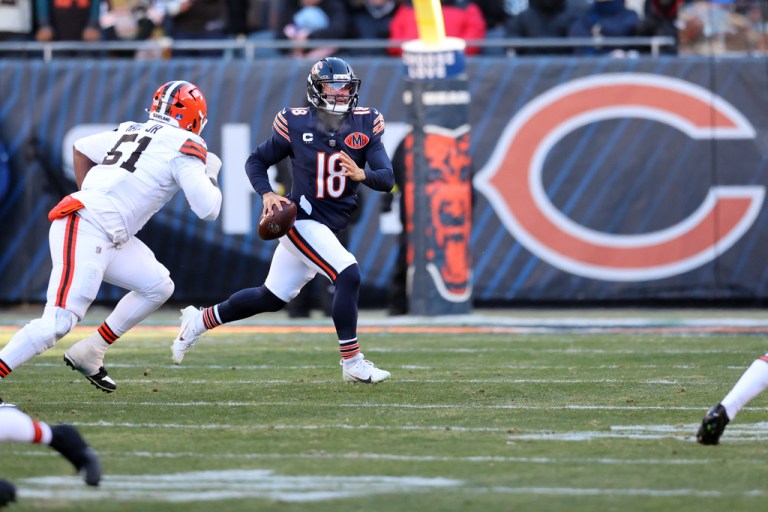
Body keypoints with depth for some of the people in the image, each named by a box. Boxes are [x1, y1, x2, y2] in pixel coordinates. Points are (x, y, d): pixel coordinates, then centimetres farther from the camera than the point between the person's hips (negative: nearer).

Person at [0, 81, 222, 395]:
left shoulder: (132, 131, 19)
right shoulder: (184, 149, -4)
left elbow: (82, 148, 30)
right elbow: (208, 210, -6)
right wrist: (210, 174, 13)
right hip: (85, 231, -9)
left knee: (158, 286, 17)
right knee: (58, 323, -16)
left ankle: (88, 356, 18)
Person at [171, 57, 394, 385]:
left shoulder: (365, 124, -3)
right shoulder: (295, 124, -10)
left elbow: (387, 179, -9)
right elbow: (256, 161, 2)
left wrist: (361, 175, -30)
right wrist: (267, 194, -16)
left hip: (329, 228, 6)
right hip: (302, 220, -6)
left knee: (272, 298, 15)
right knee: (348, 276, -22)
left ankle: (200, 320, 33)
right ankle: (352, 362, -14)